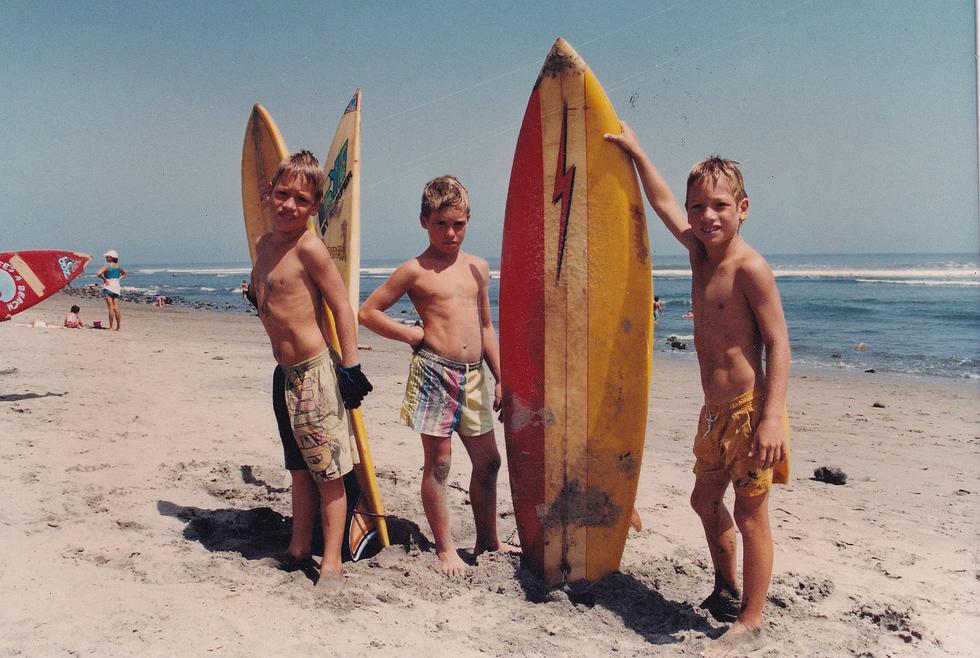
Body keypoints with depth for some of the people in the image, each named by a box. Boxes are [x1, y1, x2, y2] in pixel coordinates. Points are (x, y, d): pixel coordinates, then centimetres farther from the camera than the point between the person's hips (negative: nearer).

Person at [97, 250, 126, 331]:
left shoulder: (107, 266, -11)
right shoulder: (118, 267, 8)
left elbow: (99, 274, -26)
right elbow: (124, 273, 27)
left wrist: (105, 279, -11)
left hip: (108, 287, -5)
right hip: (117, 288, 5)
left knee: (111, 307, -5)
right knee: (116, 308, 4)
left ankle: (111, 326, -3)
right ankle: (118, 326, 3)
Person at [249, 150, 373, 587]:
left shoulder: (308, 247, -14)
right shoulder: (264, 245, 11)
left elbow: (342, 308, -14)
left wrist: (350, 369, -15)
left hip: (316, 372, -9)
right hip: (288, 374, 9)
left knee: (328, 473, 1)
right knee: (300, 468, 18)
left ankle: (331, 562, 10)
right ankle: (299, 550, 31)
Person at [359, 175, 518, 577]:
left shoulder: (478, 267, 12)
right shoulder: (415, 270, -3)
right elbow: (367, 313, 0)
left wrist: (500, 378, 14)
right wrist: (412, 334, -5)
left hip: (474, 376, 5)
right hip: (434, 373, -5)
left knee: (488, 461, 11)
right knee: (438, 463, 3)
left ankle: (487, 540, 29)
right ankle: (445, 549, 16)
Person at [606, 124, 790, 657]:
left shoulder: (750, 267, -15)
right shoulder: (699, 252, 7)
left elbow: (778, 343, -18)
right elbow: (662, 203, 21)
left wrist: (772, 417, -25)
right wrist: (635, 151, 27)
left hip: (749, 411, -9)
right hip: (715, 413, 9)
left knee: (750, 517, 2)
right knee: (706, 501, 21)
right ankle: (726, 591, 41)